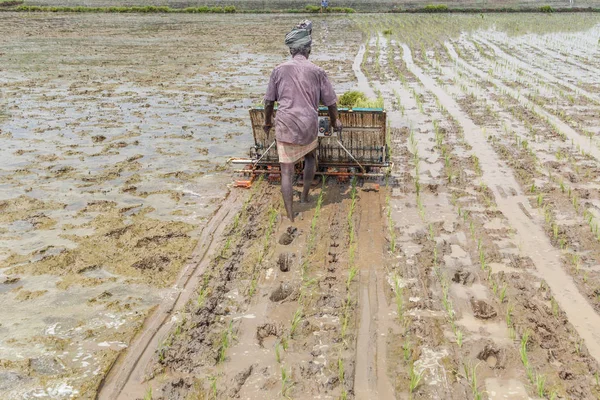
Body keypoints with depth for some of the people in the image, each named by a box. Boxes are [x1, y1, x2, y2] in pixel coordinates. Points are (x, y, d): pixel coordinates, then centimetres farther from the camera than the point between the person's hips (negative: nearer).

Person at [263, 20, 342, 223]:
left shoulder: (279, 70, 2)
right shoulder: (317, 71, 1)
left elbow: (269, 101, 7)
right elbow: (330, 102, 7)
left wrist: (267, 122, 24)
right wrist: (335, 121, 25)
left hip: (285, 126, -1)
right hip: (309, 126, 1)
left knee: (287, 171, 1)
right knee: (310, 157, 30)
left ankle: (290, 218, -1)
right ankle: (305, 196, 40)